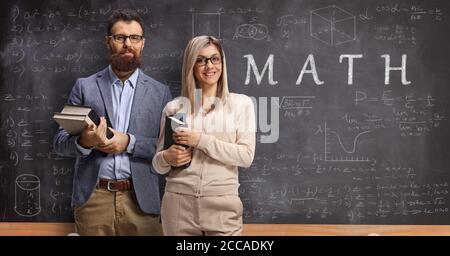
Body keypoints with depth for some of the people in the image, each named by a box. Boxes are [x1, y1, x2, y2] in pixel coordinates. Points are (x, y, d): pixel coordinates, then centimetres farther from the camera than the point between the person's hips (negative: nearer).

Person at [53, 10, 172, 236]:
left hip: (140, 198, 0)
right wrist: (84, 142, -19)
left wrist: (130, 142, -15)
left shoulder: (160, 92, 5)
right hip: (92, 197, 0)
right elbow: (60, 142, 3)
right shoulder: (84, 87, 5)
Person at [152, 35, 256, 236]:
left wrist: (202, 141, -14)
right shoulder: (174, 107, 6)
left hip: (223, 204, -2)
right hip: (178, 204, 2)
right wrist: (167, 158, -11)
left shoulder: (240, 103, 2)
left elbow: (246, 156, -7)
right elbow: (158, 164, 11)